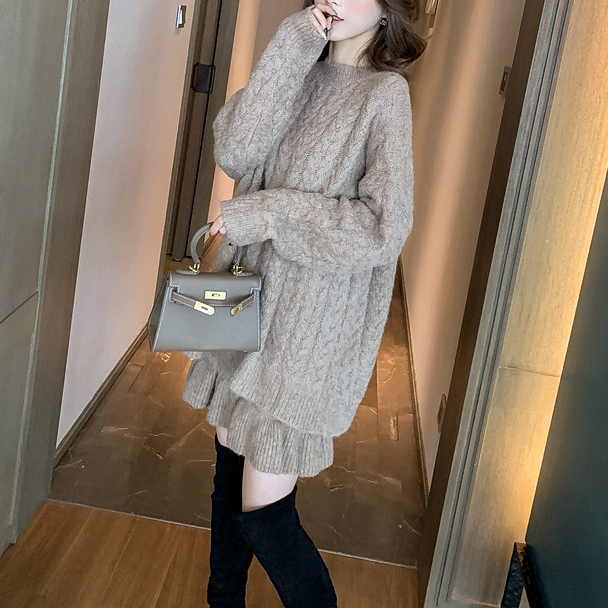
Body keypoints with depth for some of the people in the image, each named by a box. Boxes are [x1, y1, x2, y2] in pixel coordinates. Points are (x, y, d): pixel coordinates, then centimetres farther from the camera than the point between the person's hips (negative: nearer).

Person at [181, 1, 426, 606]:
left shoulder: (385, 93, -11)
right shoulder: (301, 73, 7)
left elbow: (384, 228, -18)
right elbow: (233, 151, -11)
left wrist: (272, 211, -17)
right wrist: (292, 50, -16)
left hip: (308, 328, -6)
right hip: (246, 305, 6)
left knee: (262, 510, -2)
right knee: (230, 472, 18)